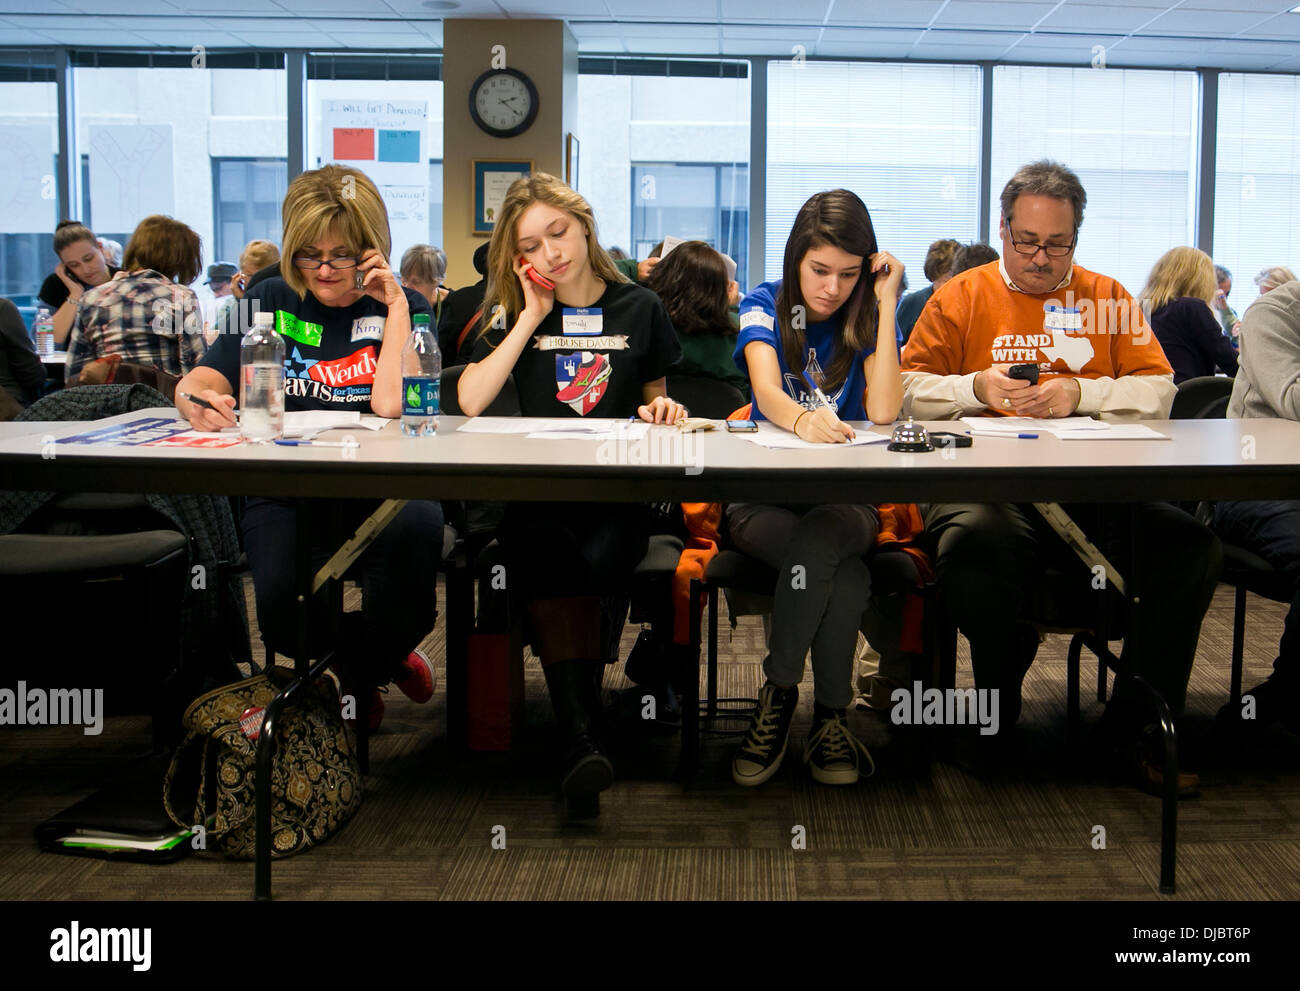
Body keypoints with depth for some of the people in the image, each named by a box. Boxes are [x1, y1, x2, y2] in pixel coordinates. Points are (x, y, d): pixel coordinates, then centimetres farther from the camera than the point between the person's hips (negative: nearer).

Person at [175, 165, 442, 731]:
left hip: (376, 489, -1)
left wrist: (395, 309, -10)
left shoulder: (401, 307, 5)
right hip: (284, 493, 1)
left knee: (418, 528, -37)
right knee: (284, 610, -28)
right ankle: (384, 656, 10)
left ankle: (364, 674, -3)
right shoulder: (271, 301, 11)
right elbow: (199, 381, 1)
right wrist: (196, 400, -23)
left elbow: (391, 404, -11)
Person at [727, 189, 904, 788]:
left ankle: (778, 695, -20)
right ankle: (830, 714, -16)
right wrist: (801, 418, -41)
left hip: (846, 497, 1)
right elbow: (768, 391, -17)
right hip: (763, 496, -1)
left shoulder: (867, 317, 6)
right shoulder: (764, 306, 3)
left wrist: (886, 304, -11)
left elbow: (883, 412, -11)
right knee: (845, 576, -32)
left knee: (820, 536, -36)